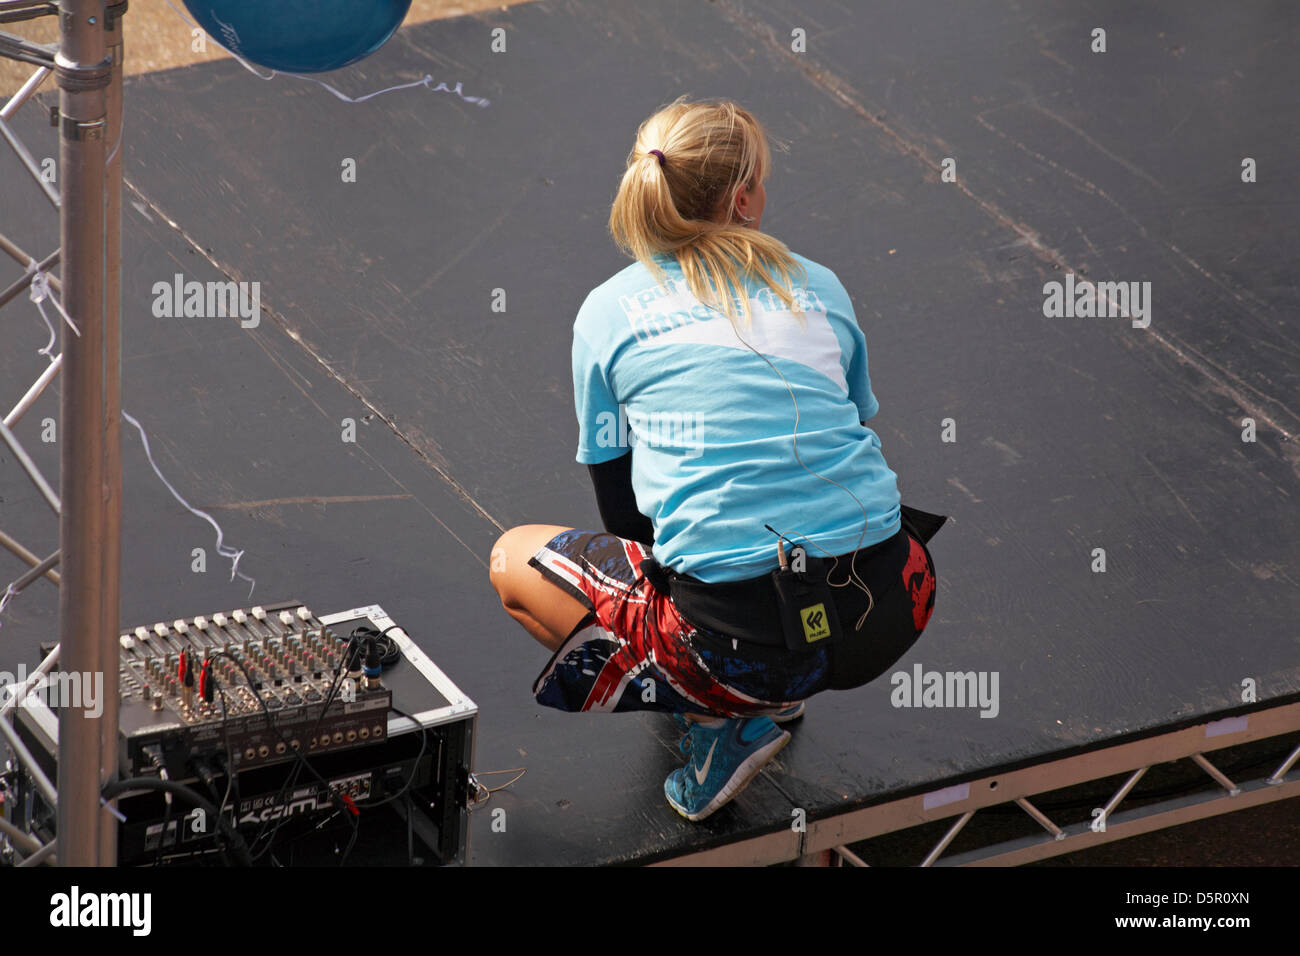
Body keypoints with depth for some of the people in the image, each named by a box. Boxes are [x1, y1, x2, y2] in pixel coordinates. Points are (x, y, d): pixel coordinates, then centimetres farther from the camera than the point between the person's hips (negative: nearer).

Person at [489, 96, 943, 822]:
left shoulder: (608, 311, 5)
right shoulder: (821, 286, 13)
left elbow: (620, 506, 12)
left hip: (743, 628, -4)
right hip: (891, 612, 4)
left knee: (513, 561, 20)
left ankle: (719, 717, 5)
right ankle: (773, 696, 16)